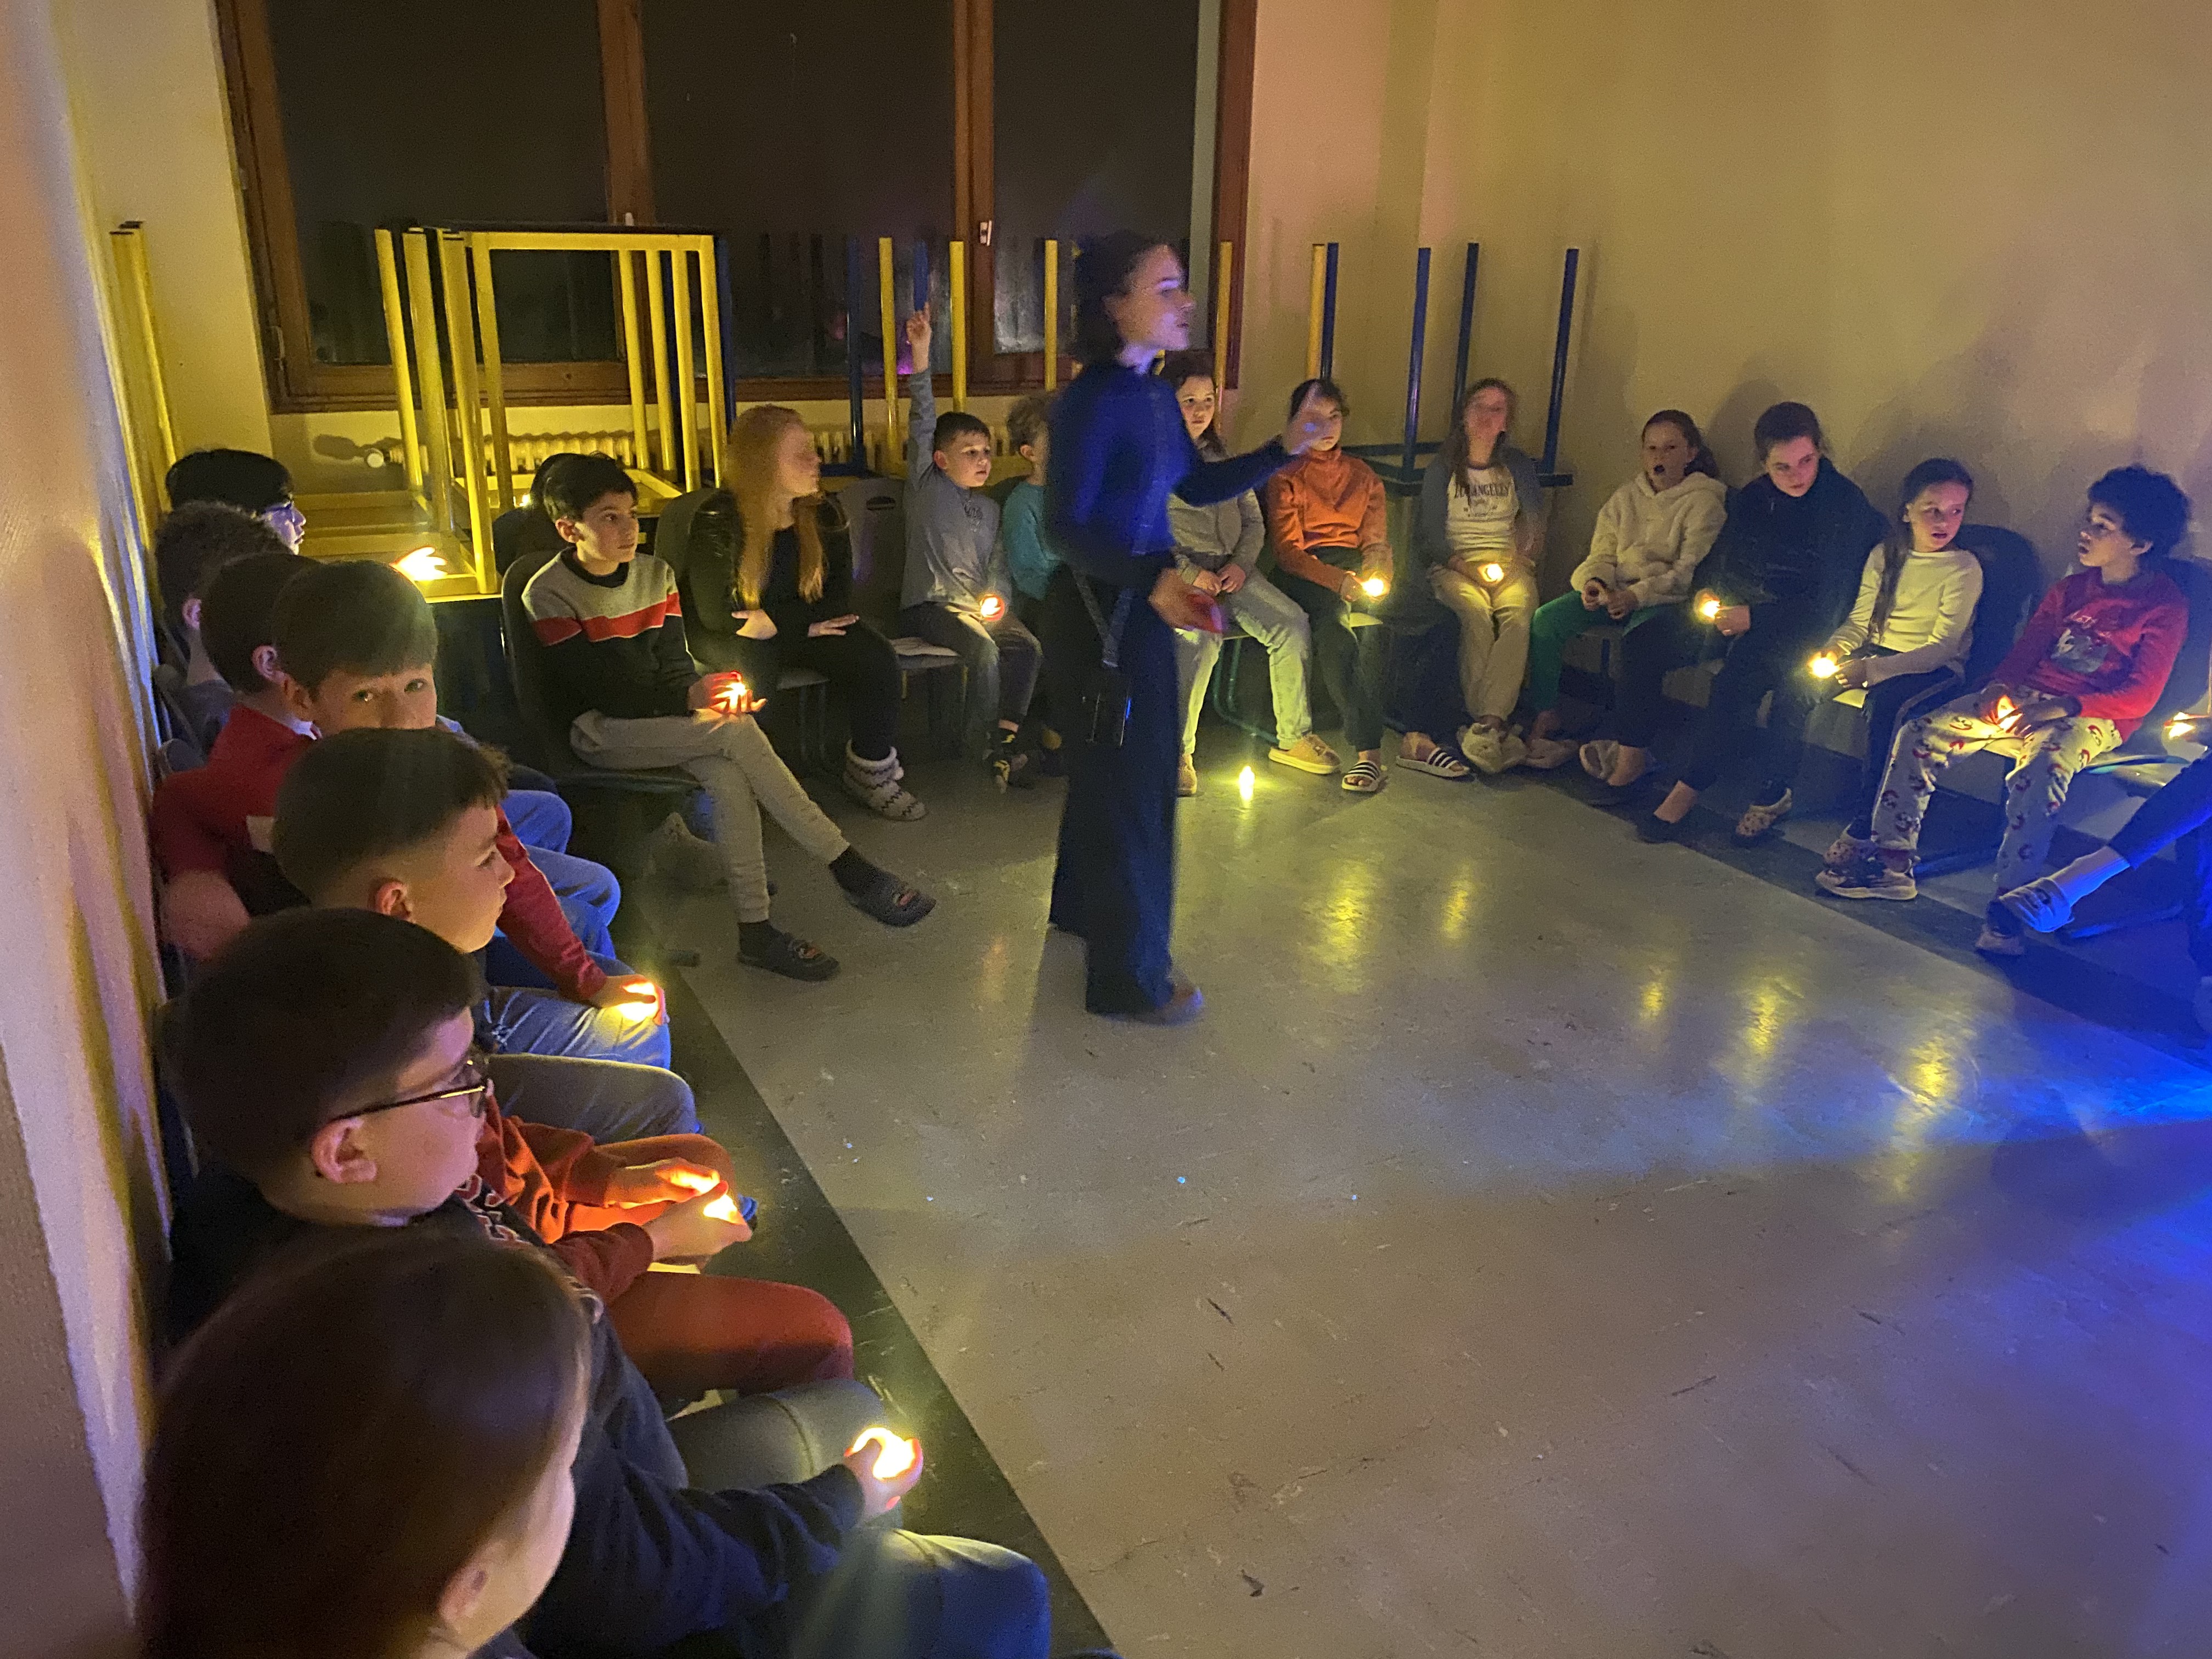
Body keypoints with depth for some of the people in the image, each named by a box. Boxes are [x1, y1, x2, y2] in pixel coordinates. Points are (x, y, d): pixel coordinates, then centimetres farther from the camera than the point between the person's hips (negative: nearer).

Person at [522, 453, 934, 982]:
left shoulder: (654, 574, 8)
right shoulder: (548, 596, -10)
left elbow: (673, 665, 5)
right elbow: (598, 691, -17)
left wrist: (712, 693, -17)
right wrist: (688, 699, -27)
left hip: (660, 717, 5)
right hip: (599, 734, -5)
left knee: (729, 776, -29)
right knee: (736, 731, -29)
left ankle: (755, 930, -27)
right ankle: (849, 869, -27)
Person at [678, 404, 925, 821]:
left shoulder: (825, 515, -4)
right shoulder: (718, 521, -18)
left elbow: (838, 598, -5)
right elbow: (715, 615, -17)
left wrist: (779, 622, -23)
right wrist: (803, 623, -16)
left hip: (800, 630, 4)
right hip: (726, 635, -4)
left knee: (873, 655, -19)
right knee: (751, 667, -37)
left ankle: (871, 773, -4)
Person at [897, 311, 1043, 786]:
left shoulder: (990, 508, 19)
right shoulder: (926, 486, 3)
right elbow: (923, 424, -9)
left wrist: (997, 597, -5)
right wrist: (920, 356, -19)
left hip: (979, 603, 5)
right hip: (929, 604, -5)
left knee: (1027, 645, -20)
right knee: (985, 649, -29)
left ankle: (1005, 739, -16)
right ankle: (980, 743, -13)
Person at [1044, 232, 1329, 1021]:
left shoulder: (1155, 396, 6)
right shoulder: (1092, 402, -20)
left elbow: (1198, 485, 15)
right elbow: (1067, 527, -24)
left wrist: (1284, 448, 5)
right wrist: (1153, 581, -37)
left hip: (1140, 601, 9)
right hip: (1098, 609, -9)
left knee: (1107, 768, 24)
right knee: (1126, 783, 1)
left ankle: (1082, 906, 46)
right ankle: (1128, 975, 16)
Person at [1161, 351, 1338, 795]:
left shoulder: (1222, 455, 21)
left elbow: (1254, 521, 19)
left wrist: (1240, 564, -1)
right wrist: (1190, 574, -17)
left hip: (1231, 570, 6)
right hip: (1173, 573, -5)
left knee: (1293, 624, -17)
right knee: (1203, 636, -36)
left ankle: (1292, 738, -5)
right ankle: (1178, 753, -25)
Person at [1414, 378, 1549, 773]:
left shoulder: (1518, 466, 16)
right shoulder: (1442, 469, 9)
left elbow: (1536, 525, 9)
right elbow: (1429, 536, 2)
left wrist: (1520, 561, -11)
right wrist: (1466, 565, -13)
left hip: (1508, 563, 2)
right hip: (1454, 565, -2)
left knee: (1518, 611, -33)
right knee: (1476, 611, -36)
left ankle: (1487, 723, -44)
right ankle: (1493, 726, -37)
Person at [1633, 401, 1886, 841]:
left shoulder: (1846, 505, -11)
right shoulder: (1752, 498, 8)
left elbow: (1828, 605, -15)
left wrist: (1754, 618, -18)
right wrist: (1708, 594, -3)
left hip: (1798, 628, -6)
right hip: (1737, 612, 7)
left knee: (1737, 676, -35)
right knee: (1648, 639, -15)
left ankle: (1688, 792, -27)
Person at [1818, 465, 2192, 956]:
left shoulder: (2166, 606, -3)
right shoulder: (2073, 587, 15)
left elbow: (2140, 695, -10)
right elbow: (2026, 650, 13)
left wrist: (2061, 707, -21)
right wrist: (2001, 689, -9)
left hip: (2092, 717, -6)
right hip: (2027, 697, 6)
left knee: (2038, 774, -39)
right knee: (1921, 734, -14)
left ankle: (2010, 906, -34)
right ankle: (1891, 862, -12)